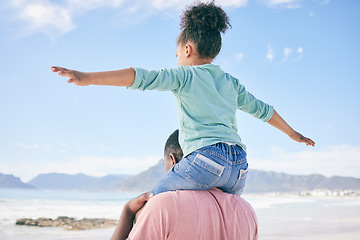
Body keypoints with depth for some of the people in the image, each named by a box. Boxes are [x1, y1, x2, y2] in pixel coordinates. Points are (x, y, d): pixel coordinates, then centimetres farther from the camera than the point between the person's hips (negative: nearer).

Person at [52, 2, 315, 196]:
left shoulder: (184, 75, 7)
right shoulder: (231, 83, 24)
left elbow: (143, 77, -6)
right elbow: (262, 109, 33)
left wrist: (88, 78, -13)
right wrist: (293, 133, 48)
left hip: (205, 157, -6)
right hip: (240, 168, 6)